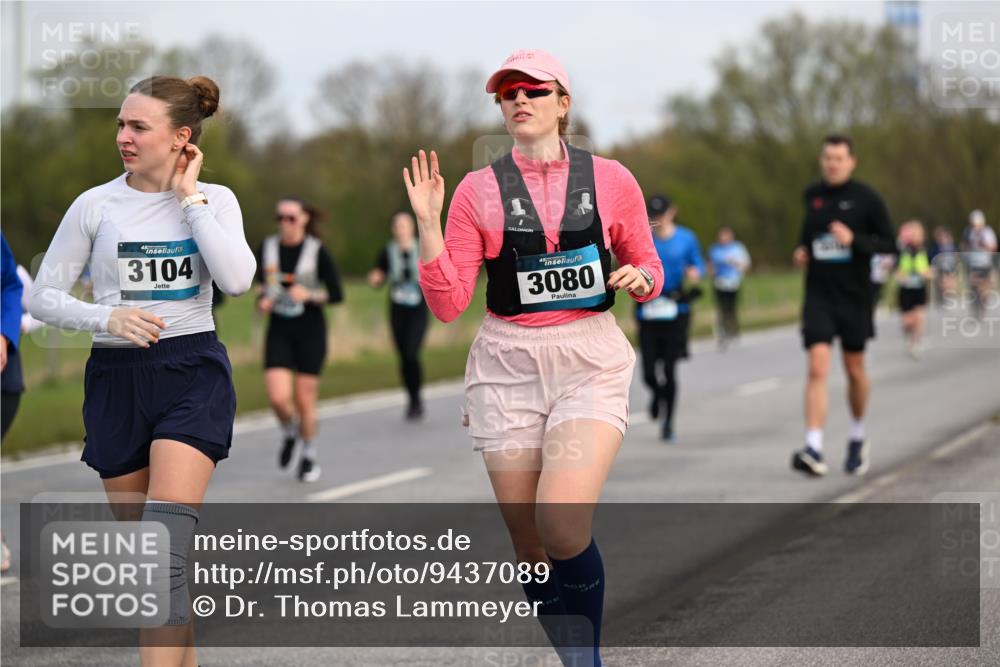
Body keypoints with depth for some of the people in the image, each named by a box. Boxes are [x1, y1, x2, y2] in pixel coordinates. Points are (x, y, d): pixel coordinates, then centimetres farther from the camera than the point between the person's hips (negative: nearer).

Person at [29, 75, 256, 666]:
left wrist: (189, 197, -11)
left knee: (166, 545, -18)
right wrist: (107, 317, -15)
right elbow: (44, 296, 3)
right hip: (117, 376, 3)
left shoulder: (214, 200, 1)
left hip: (193, 373, -3)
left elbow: (237, 279, -16)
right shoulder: (96, 205, 2)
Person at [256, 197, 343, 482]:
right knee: (278, 398, -13)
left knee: (304, 400, 2)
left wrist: (308, 295, -21)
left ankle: (309, 456, 25)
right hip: (279, 332, 2)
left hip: (310, 330, -2)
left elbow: (336, 294, -5)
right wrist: (263, 299, -6)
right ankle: (289, 432, 21)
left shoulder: (317, 251, -8)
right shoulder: (267, 248, 1)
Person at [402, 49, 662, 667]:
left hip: (591, 365, -2)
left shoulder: (610, 180, 3)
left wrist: (641, 280, -7)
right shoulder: (478, 190, 3)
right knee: (531, 548, 2)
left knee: (562, 527, -22)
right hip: (508, 367, 2)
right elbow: (447, 304, 0)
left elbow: (648, 267, 15)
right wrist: (430, 225, -11)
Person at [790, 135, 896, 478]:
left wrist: (854, 240, -20)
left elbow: (889, 244, -6)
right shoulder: (812, 195, 7)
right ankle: (813, 449, -21)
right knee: (817, 366, -13)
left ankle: (858, 437, 35)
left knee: (854, 369, 11)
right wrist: (802, 250, 6)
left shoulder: (866, 199, -5)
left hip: (854, 295, -1)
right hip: (818, 295, 2)